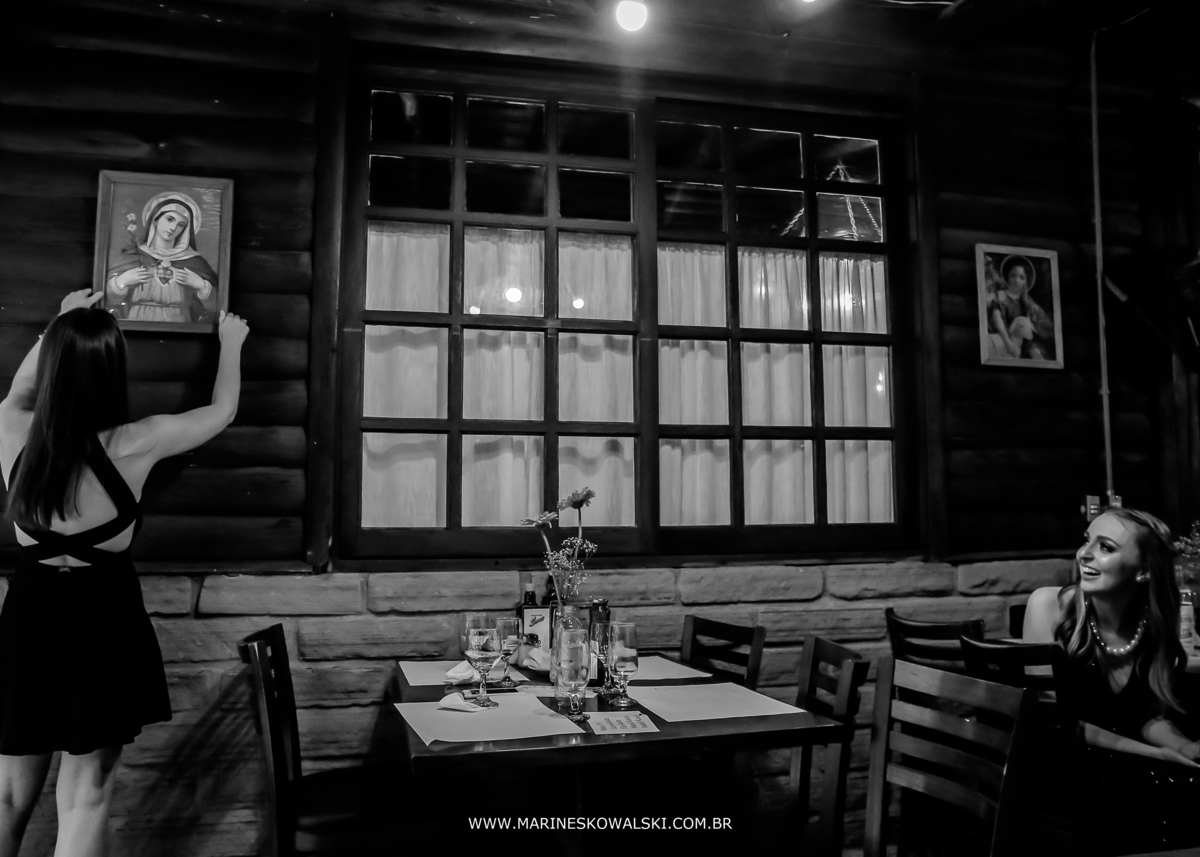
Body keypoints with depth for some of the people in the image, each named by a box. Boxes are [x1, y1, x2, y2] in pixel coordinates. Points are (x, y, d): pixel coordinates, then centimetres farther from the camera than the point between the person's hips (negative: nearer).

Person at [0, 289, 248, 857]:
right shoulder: (133, 445, -16)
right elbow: (223, 410, 1)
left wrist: (63, 323, 25)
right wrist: (231, 343, 17)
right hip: (100, 616, -4)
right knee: (85, 795, 7)